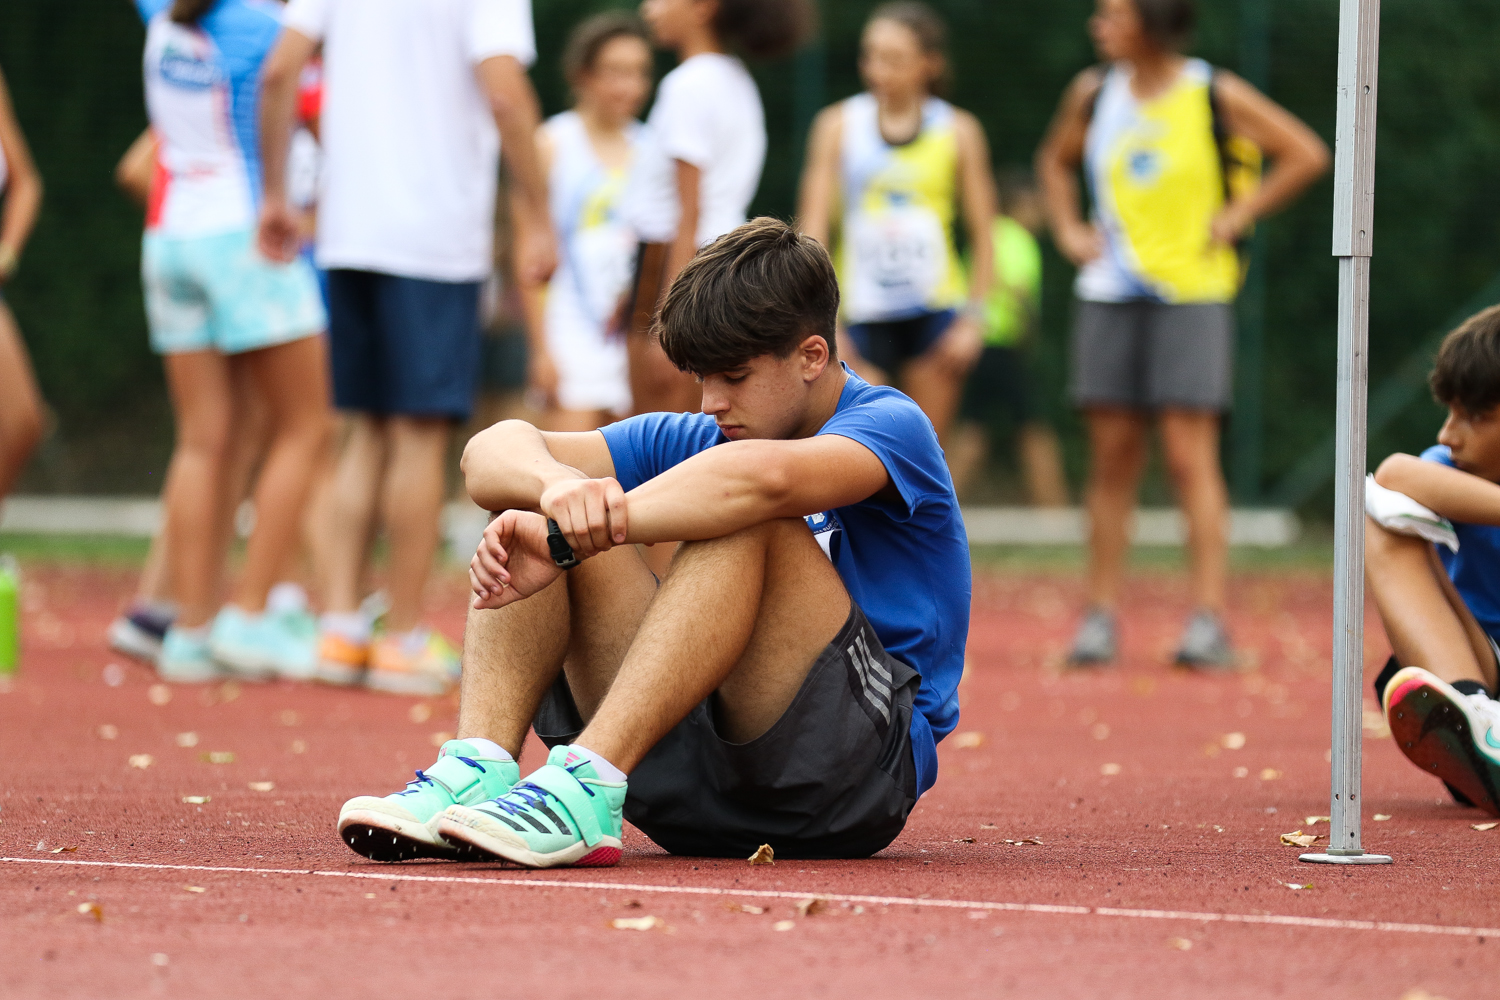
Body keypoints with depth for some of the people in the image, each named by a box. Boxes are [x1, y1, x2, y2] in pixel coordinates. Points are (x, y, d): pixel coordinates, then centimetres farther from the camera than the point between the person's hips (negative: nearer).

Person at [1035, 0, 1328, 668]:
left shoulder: (1216, 97, -5)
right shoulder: (1093, 93, 8)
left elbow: (1307, 155, -1)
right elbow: (1055, 161, 26)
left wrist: (1239, 216, -4)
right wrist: (1067, 230, 11)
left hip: (1193, 293, -4)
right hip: (1108, 294, 4)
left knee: (1190, 454, -10)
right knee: (1112, 456, 3)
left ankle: (1209, 619, -11)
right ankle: (1101, 614, 8)